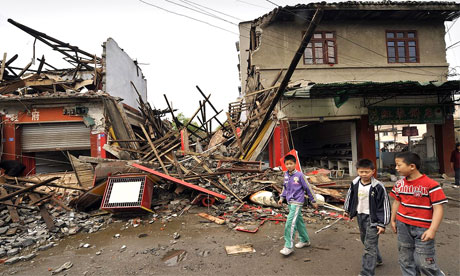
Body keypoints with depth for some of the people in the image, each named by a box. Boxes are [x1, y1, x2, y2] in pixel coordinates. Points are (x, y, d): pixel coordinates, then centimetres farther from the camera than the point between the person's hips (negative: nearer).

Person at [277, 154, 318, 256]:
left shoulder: (299, 175, -13)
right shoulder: (286, 175, 5)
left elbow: (308, 188, -5)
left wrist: (313, 201, 0)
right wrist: (282, 198, 13)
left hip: (297, 202, -6)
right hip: (290, 202, 6)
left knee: (290, 223, -12)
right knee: (299, 221, 18)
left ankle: (289, 246, -5)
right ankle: (305, 240, 34)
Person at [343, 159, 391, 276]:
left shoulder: (378, 187, -18)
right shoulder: (354, 184, -2)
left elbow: (384, 205, -13)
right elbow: (350, 196, 14)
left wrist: (382, 223, -12)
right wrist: (347, 210, 24)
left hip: (372, 218, -6)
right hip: (360, 216, 7)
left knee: (369, 246, -5)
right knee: (365, 240, 23)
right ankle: (377, 260, 47)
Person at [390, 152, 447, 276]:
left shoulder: (431, 184, -15)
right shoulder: (399, 184, 2)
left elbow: (438, 208, -15)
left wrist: (432, 230, -20)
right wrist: (393, 220, 15)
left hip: (423, 228, -5)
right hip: (403, 226, 5)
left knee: (424, 263, 3)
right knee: (406, 261, 14)